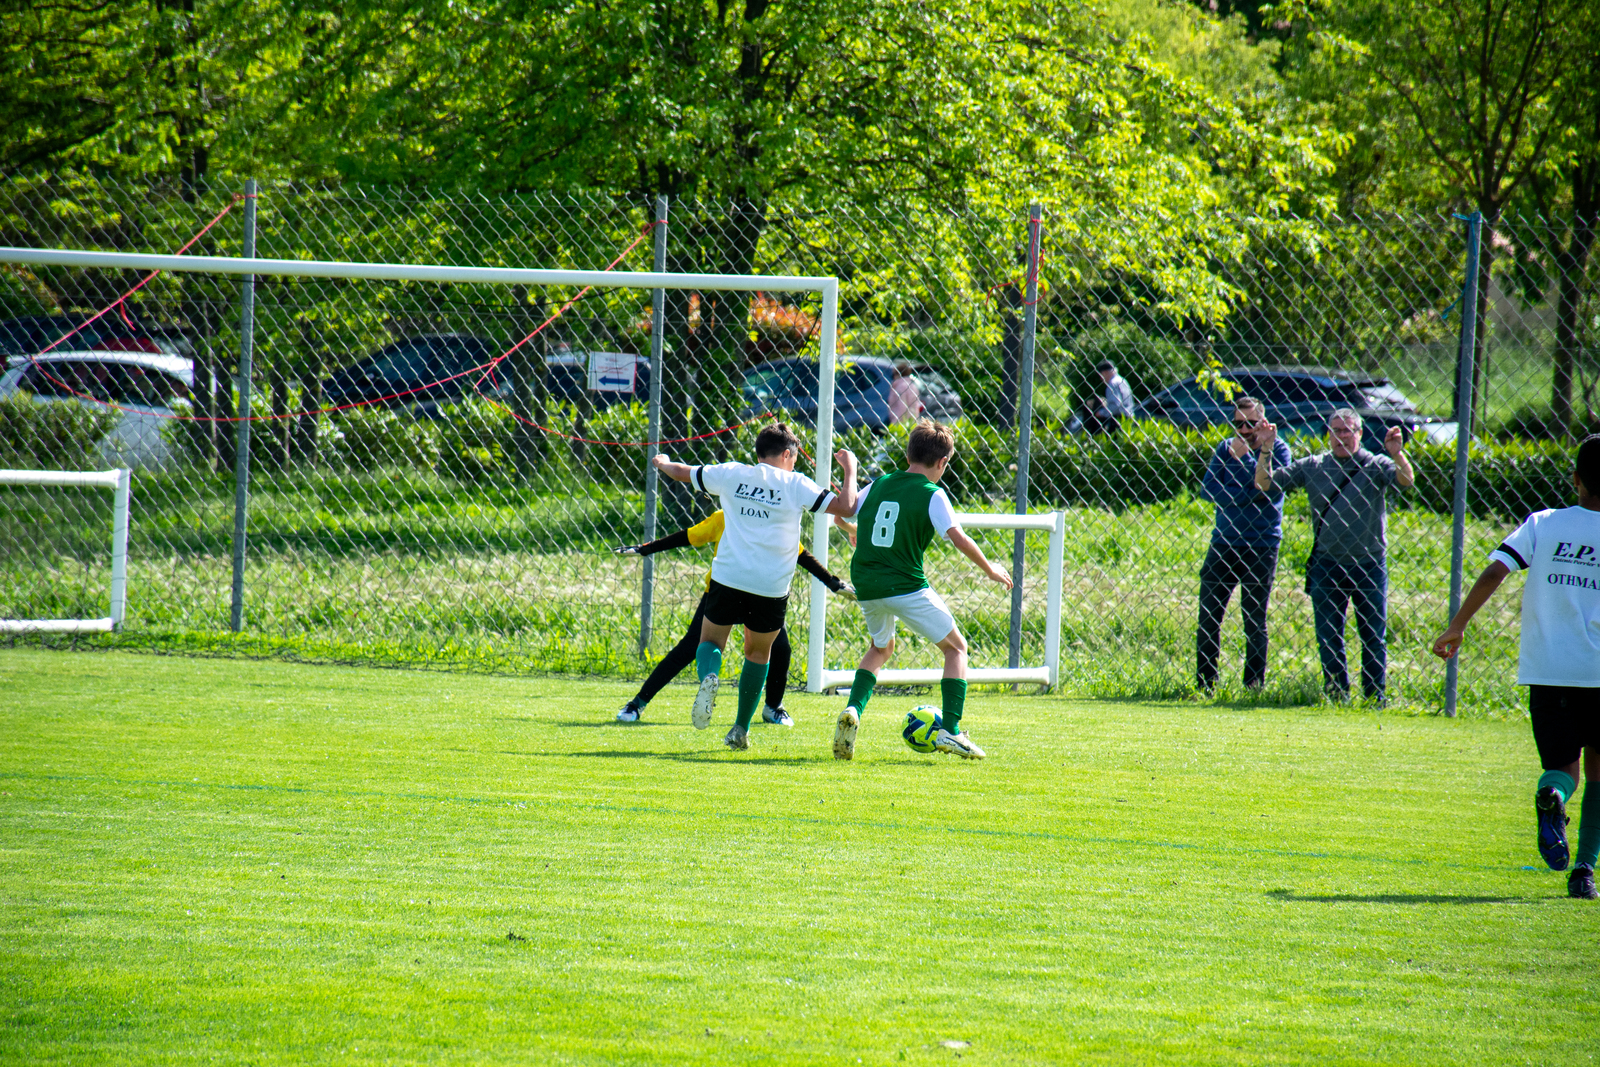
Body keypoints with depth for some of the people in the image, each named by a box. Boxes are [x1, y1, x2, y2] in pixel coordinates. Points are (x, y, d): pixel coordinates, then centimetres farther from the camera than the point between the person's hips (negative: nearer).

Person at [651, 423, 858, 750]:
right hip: (771, 587, 0)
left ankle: (709, 676, -21)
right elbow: (846, 507, -2)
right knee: (759, 652, 20)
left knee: (710, 642, 16)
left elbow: (682, 473, 21)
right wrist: (849, 470, 14)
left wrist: (663, 463, 44)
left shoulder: (731, 474, 8)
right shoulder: (795, 484, 1)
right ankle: (741, 729, 19)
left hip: (728, 577, 0)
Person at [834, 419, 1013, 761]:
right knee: (956, 647, 11)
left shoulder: (878, 486, 9)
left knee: (880, 649, 30)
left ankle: (853, 710, 5)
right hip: (906, 586, -5)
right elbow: (959, 539, -14)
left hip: (866, 587, 6)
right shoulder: (931, 494, -7)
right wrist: (990, 570, 0)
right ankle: (950, 731, -1)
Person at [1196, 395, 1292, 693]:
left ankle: (1254, 685, 7)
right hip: (1223, 542, 4)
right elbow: (1207, 489, -1)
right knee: (1208, 619, 1)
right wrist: (1241, 496, -13)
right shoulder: (1225, 449, 9)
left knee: (1254, 622, 1)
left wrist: (1243, 457, -14)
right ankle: (1205, 684, 8)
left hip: (1260, 546, -3)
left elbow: (1264, 491, -15)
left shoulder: (1277, 450, -2)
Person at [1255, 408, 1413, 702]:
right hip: (1327, 565, 2)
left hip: (1368, 565, -2)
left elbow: (1406, 481, -20)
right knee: (1328, 637, 4)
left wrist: (1397, 456, -39)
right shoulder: (1313, 466, 6)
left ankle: (1375, 694, 14)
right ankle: (1337, 691, 14)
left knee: (1373, 637, 5)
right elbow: (1264, 484, 5)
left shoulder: (1375, 466, -2)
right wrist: (1265, 451, -10)